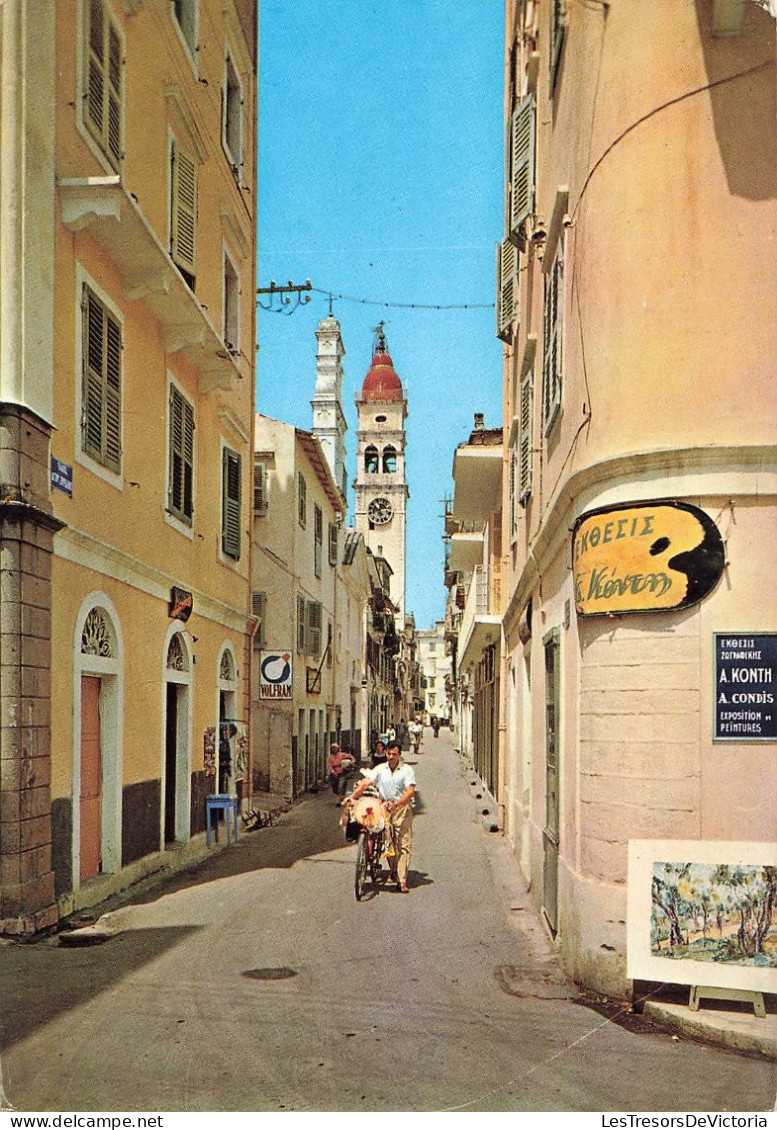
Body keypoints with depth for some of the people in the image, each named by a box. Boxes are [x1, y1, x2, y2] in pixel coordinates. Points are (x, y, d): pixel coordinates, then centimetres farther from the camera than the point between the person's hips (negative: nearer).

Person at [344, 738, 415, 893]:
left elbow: (410, 791, -13)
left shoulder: (407, 770, -3)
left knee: (404, 844, -8)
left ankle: (402, 880, -9)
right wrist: (352, 796, -20)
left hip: (402, 808, -3)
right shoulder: (380, 769, 6)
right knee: (388, 842, 8)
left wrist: (396, 803, -29)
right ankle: (394, 870, 32)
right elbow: (366, 782, -5)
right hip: (384, 808, 3)